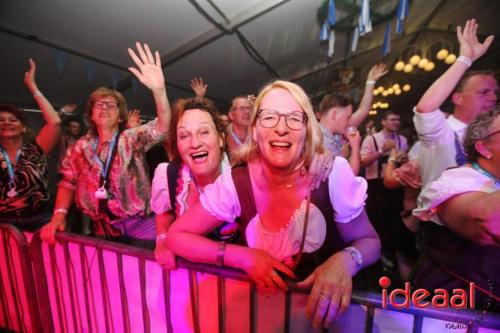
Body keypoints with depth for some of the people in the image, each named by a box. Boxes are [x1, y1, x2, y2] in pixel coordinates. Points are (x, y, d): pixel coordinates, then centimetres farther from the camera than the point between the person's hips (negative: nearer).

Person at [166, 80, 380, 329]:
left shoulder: (333, 173, -19)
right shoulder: (235, 182, -19)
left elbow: (369, 240, -5)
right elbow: (176, 236, -11)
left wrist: (346, 260, -28)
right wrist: (243, 257, -23)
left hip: (323, 300, 1)